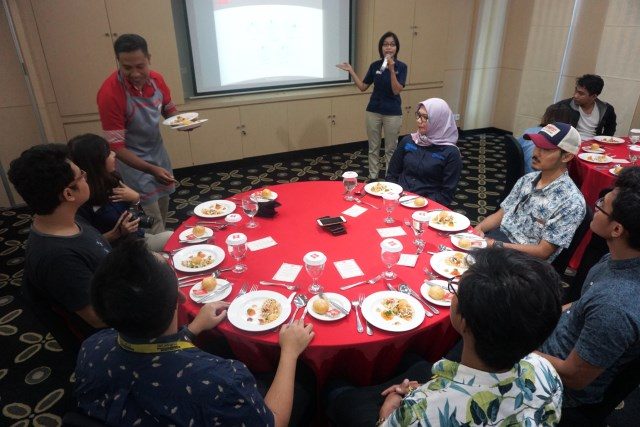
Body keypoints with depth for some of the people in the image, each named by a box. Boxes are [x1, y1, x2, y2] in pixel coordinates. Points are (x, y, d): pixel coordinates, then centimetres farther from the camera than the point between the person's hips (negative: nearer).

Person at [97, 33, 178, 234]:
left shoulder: (156, 79, -9)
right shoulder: (110, 93, -26)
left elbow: (169, 109, 10)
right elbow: (116, 147, -24)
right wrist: (151, 170, -36)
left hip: (158, 154, 6)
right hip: (133, 161, -6)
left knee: (163, 212, 19)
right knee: (153, 224, -3)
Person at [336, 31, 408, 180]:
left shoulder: (401, 66, -6)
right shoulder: (375, 65, 2)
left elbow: (396, 91, -16)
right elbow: (362, 87, 6)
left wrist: (392, 70, -26)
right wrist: (351, 71, -2)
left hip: (392, 113, -3)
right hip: (373, 112, 3)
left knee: (390, 149, 7)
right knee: (373, 148, 10)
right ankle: (372, 177, 22)